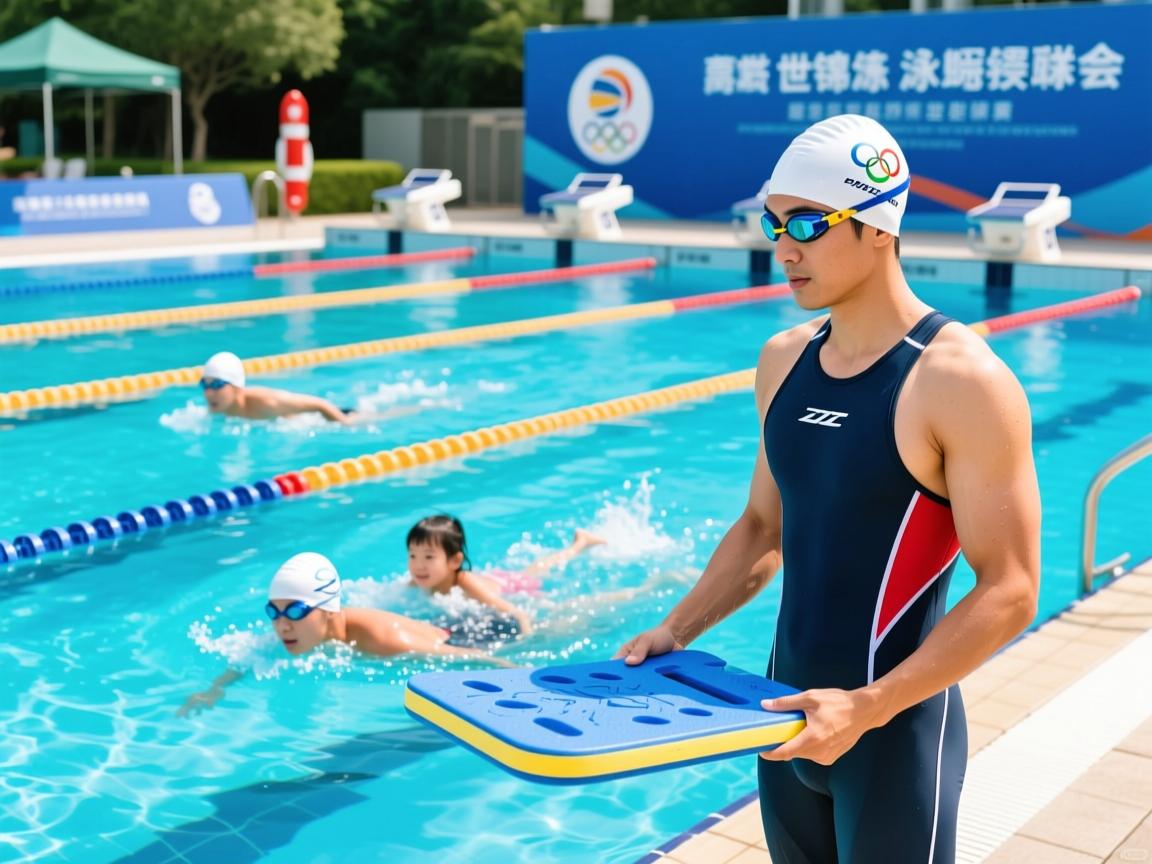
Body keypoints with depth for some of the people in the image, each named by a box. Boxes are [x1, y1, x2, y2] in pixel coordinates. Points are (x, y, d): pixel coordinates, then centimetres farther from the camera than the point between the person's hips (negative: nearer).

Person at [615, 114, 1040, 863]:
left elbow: (1008, 593, -18)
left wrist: (867, 707, -24)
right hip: (787, 712, 6)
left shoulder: (960, 381, -17)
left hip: (894, 728, -6)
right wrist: (676, 631, 3)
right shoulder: (784, 360, 3)